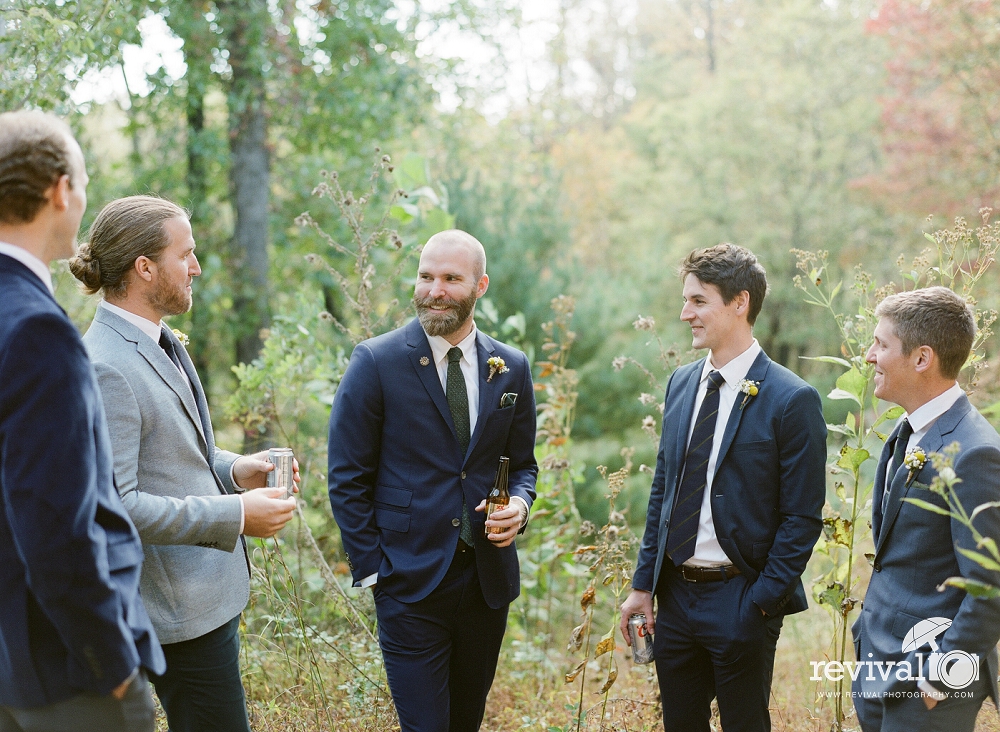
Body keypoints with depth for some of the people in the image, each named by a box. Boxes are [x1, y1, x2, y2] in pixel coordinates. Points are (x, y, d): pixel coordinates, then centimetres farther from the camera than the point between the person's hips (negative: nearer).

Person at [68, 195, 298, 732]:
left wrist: (232, 469, 5)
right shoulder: (105, 369, -22)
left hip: (208, 590, 10)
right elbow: (113, 505, -25)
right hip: (181, 606, -10)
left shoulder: (160, 341, 10)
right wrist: (234, 516, -21)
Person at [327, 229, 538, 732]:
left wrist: (518, 504, -7)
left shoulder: (511, 368, 5)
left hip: (488, 577, 4)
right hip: (410, 580, -4)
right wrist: (370, 569, -8)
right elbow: (347, 478, -4)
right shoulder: (376, 362, -6)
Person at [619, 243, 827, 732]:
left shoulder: (792, 400, -12)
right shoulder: (681, 384, 7)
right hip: (675, 594, 6)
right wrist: (643, 585, 9)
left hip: (740, 600, -6)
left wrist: (762, 604, -15)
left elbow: (803, 518, -11)